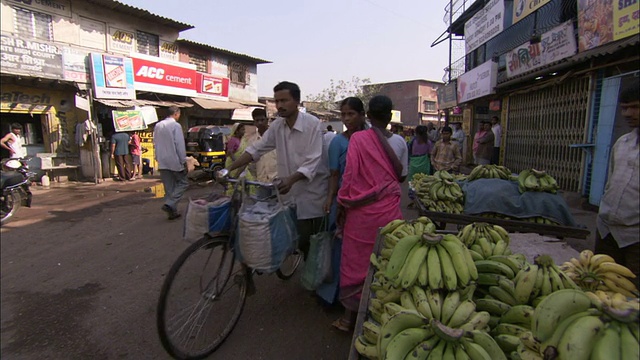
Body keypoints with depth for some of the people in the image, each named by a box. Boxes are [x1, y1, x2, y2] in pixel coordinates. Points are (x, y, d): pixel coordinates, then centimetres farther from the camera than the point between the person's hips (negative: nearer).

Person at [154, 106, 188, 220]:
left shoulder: (158, 126, 11)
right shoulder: (176, 125, -11)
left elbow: (155, 143, 15)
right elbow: (180, 145, -14)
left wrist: (158, 158, 20)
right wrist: (183, 160, -10)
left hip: (162, 162, 7)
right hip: (174, 161, -7)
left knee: (169, 187, 10)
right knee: (183, 183, 6)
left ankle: (172, 211, 13)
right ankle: (169, 204, -10)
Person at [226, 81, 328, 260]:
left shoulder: (313, 124, -16)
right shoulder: (277, 125, 1)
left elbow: (312, 162, -23)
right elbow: (256, 149, 3)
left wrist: (291, 179, -39)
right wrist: (229, 169, -5)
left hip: (313, 191, -4)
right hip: (292, 192, 5)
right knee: (300, 240, 10)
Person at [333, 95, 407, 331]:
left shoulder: (358, 139, -7)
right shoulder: (399, 142, 0)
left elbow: (349, 175, -9)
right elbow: (401, 176, 8)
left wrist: (342, 205, 0)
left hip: (361, 211, -2)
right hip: (389, 210, 2)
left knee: (355, 261, 10)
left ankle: (350, 315, 23)